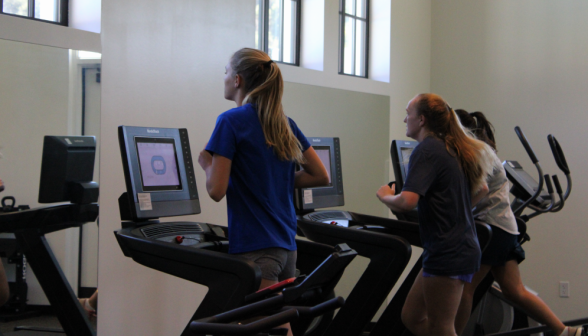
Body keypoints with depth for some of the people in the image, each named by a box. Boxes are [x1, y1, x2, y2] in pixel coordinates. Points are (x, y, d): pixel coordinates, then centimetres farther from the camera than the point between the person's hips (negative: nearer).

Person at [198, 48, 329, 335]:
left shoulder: (231, 121, -9)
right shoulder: (284, 123, 12)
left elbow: (216, 190, -12)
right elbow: (320, 176, 13)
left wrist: (206, 162, 6)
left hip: (254, 247, -8)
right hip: (287, 245, 8)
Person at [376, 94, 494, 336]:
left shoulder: (426, 150, -14)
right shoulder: (453, 149, 14)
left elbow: (407, 201, -25)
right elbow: (481, 189, 26)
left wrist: (385, 197, -5)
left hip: (447, 253, -9)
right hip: (463, 247, 9)